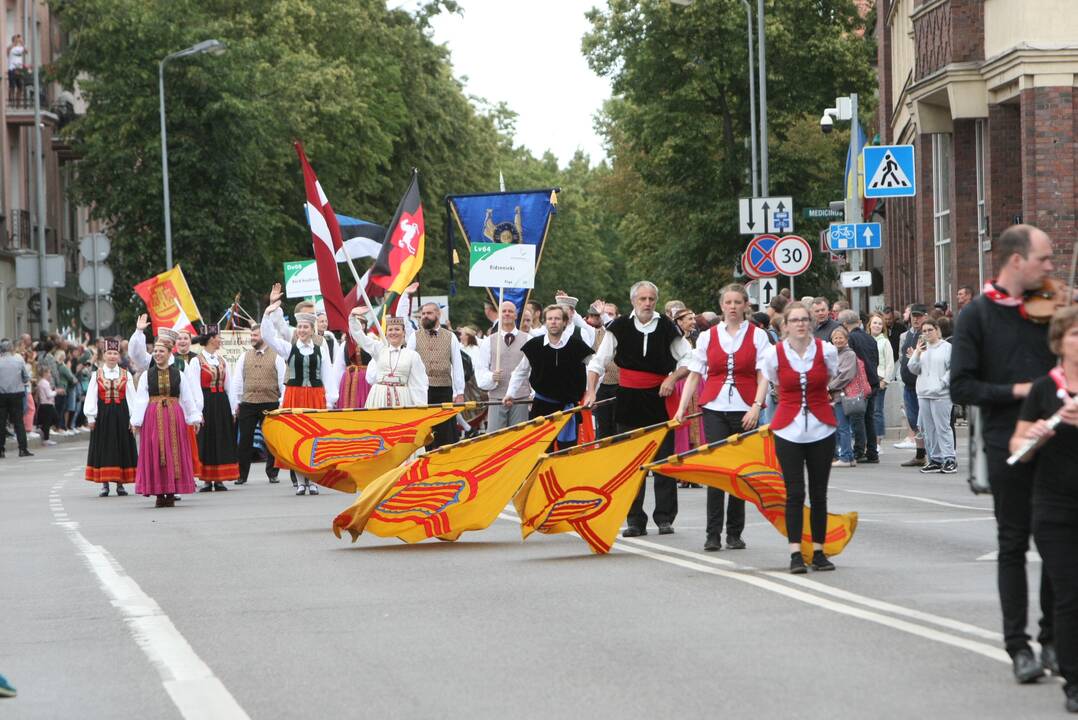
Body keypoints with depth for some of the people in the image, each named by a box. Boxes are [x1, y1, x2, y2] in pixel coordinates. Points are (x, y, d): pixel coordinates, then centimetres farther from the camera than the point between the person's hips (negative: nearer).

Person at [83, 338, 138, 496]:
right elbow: (91, 398, 3)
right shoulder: (96, 375, 4)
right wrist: (91, 417, -3)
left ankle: (120, 484, 11)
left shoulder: (126, 375, 6)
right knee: (104, 448, 1)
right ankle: (104, 484, 6)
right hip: (103, 415, -1)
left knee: (122, 447, 3)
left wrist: (133, 418, -3)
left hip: (121, 415, 1)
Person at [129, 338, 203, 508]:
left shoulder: (178, 375, 5)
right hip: (153, 416, 0)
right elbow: (140, 400, 0)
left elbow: (188, 398, 7)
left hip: (174, 417, 0)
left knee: (174, 454, 1)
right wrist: (136, 421, -5)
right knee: (154, 454, -1)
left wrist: (195, 418, 3)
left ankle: (171, 493, 6)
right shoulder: (146, 375, 3)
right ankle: (159, 493, 4)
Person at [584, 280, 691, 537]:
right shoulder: (620, 327, 0)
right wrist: (591, 391, -8)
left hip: (659, 399, -1)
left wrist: (673, 378, -9)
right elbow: (598, 361, 3)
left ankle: (665, 517, 8)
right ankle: (635, 520, 8)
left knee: (664, 458, 1)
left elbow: (689, 359, 7)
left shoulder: (667, 327, -1)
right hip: (629, 399, 1)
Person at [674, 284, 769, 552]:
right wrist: (682, 408, 3)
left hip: (744, 410, -1)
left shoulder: (757, 336, 5)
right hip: (714, 408, 1)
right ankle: (713, 534, -5)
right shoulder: (708, 336, 9)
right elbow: (694, 375, 11)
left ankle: (734, 533, 12)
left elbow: (763, 376, -1)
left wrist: (756, 406, -14)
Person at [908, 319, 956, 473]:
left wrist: (942, 383, -13)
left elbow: (953, 369, -7)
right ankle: (935, 460, 12)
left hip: (941, 395, -6)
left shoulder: (947, 347, -3)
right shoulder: (922, 348, 16)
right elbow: (913, 369, 12)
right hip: (923, 394, 6)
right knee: (929, 429, 7)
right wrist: (917, 353, -2)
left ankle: (949, 459, -7)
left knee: (943, 427, -9)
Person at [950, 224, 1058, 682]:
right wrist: (1016, 391, -18)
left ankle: (1053, 639, 19)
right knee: (1014, 545, 4)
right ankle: (1018, 646, 11)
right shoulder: (978, 315, -4)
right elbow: (962, 387, -9)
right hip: (1007, 446, -3)